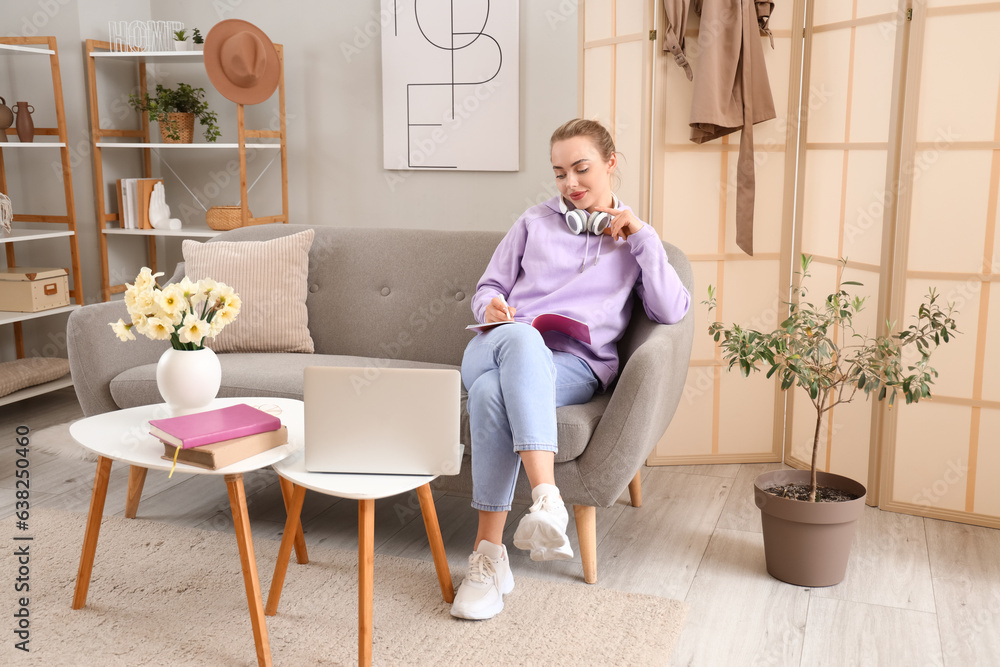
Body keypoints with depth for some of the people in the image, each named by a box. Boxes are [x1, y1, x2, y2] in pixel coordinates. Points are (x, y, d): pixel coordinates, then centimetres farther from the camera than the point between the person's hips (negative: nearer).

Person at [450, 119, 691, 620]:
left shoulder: (633, 240, 21)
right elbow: (488, 288, 24)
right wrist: (492, 306, 0)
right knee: (519, 337, -40)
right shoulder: (535, 222, 25)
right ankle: (547, 499, -49)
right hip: (497, 348, 2)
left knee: (494, 391, -38)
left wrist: (642, 235, 3)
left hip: (574, 366, -2)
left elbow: (672, 311, 5)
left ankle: (489, 555, -42)